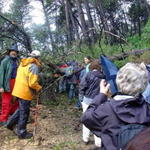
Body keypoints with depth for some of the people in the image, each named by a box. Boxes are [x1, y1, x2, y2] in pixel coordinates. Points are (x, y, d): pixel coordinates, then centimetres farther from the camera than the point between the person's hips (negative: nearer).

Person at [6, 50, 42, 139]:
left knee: (21, 109, 25)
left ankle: (11, 123, 28)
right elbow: (32, 83, -21)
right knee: (24, 112, 5)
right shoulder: (34, 66, -16)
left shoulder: (23, 64, 11)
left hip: (18, 90, 8)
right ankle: (22, 132, 16)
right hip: (26, 92, -8)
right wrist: (39, 88, -4)